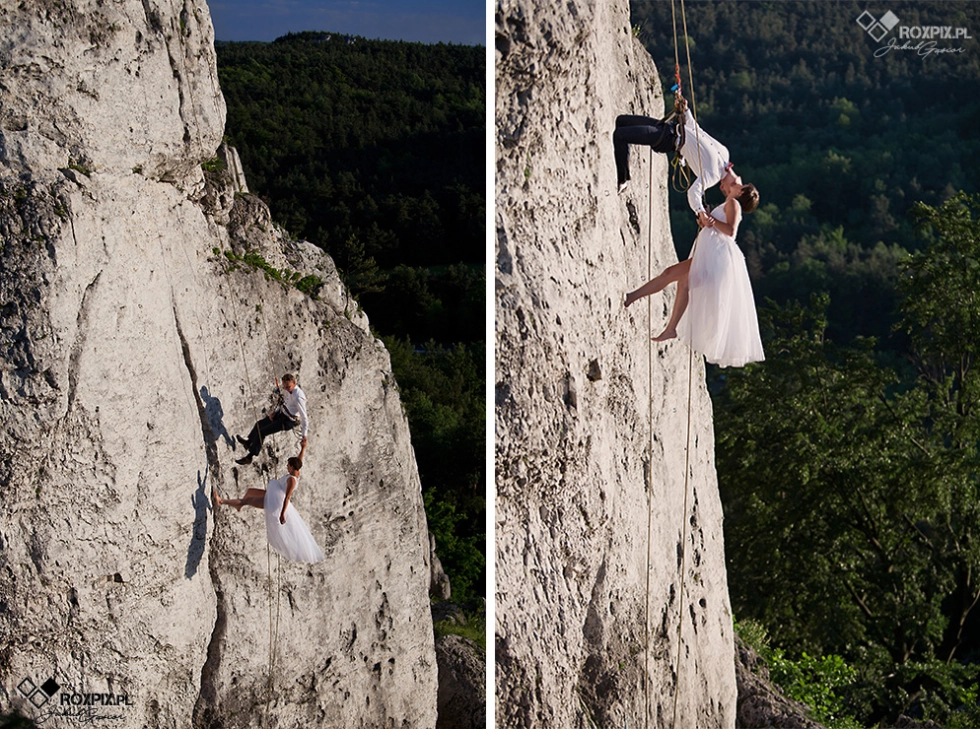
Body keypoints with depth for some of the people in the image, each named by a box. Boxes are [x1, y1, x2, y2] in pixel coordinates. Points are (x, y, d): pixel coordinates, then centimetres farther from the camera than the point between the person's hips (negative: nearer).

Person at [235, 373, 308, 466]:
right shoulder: (286, 389, -7)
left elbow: (304, 417, -32)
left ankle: (249, 457, 4)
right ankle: (249, 442, 49)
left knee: (261, 432, -9)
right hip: (282, 413, 9)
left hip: (289, 421, -9)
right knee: (259, 424, 21)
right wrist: (274, 411, 1)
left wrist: (304, 436, -34)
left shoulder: (298, 397, -34)